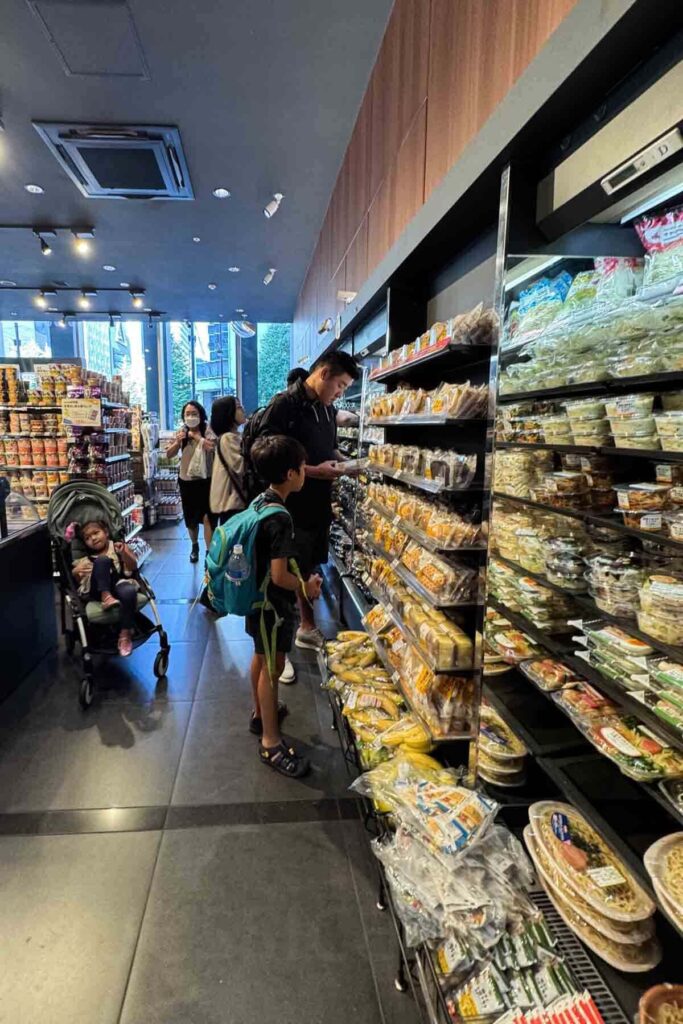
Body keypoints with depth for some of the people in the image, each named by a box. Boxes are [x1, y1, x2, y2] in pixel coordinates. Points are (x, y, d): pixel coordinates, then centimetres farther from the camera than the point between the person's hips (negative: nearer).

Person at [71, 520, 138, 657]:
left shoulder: (117, 547, 17)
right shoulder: (85, 558, 21)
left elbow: (133, 567, 5)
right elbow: (77, 581, 16)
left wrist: (124, 553, -13)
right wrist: (75, 572, -7)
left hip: (119, 583, -1)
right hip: (98, 591, 1)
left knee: (129, 591, -39)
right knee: (102, 560, -25)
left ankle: (125, 633, -28)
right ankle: (105, 597, -33)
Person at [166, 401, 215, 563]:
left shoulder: (207, 431, -9)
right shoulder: (181, 432, 5)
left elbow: (211, 446, -29)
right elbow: (169, 455, 2)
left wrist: (195, 435, -20)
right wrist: (177, 442, -16)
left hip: (205, 481, -5)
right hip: (186, 481, 5)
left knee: (207, 517, -14)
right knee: (190, 518, 16)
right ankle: (194, 546, 38)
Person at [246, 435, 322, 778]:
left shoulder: (260, 501, 0)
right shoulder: (280, 519, -29)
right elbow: (279, 576, -29)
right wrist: (307, 587, -12)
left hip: (258, 597, 9)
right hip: (274, 604, -9)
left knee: (261, 657, 24)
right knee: (272, 667, 3)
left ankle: (261, 712, 45)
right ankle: (271, 742, 17)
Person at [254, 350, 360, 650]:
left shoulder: (326, 409, 11)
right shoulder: (284, 404, -14)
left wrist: (340, 461, 3)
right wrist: (315, 471, -22)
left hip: (319, 504, 8)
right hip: (290, 507, -7)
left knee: (309, 569, 20)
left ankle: (308, 628, 36)